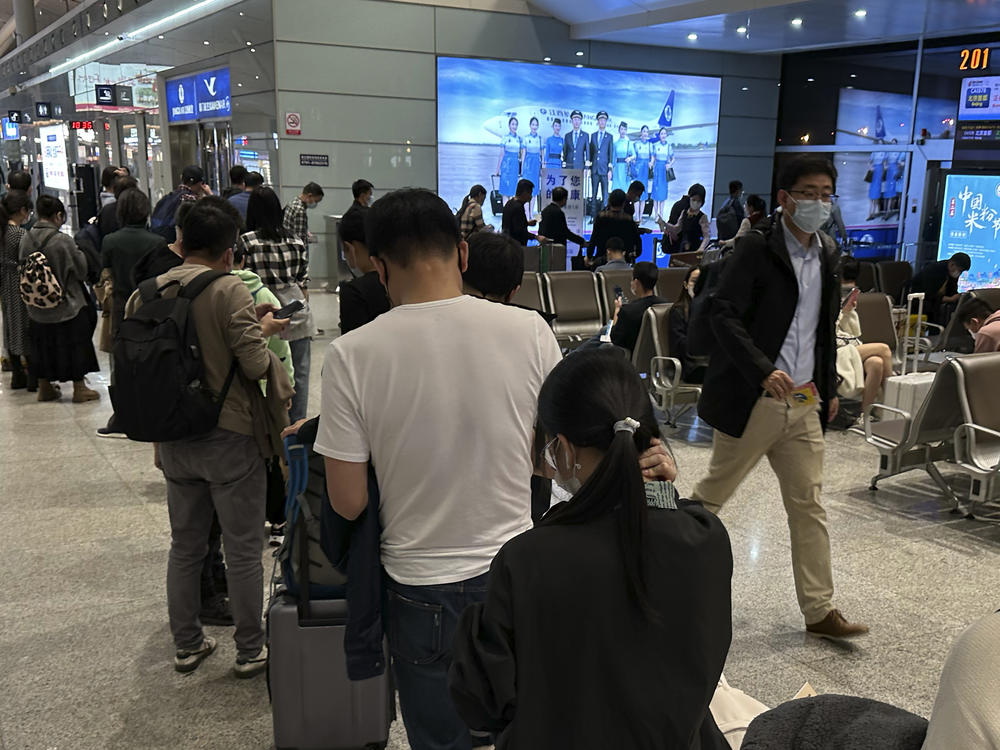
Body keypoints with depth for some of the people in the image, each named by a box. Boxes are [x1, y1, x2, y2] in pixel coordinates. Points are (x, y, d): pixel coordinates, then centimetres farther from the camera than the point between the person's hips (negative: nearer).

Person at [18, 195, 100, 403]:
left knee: (42, 346, 18)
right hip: (66, 306, -5)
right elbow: (82, 270, -12)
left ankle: (44, 388, 30)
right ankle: (79, 388, 17)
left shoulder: (26, 239, -6)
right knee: (74, 345, 10)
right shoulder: (63, 241, -21)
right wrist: (79, 252, 4)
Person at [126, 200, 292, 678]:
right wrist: (262, 331, 3)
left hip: (174, 438, 6)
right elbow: (255, 364, -19)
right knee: (243, 551, 8)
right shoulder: (229, 290, -15)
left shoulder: (146, 294, 2)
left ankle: (187, 645, 31)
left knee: (185, 546, 19)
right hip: (229, 436, -5)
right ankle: (250, 651, 19)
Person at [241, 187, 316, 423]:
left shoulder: (245, 241, -7)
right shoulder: (295, 239, 4)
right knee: (299, 373, 10)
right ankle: (297, 425, 18)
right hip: (297, 314, 3)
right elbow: (304, 281, 8)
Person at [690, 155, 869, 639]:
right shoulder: (756, 250, -9)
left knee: (809, 506, 7)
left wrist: (829, 387, 19)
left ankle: (819, 611, 14)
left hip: (804, 402, 6)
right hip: (754, 399, -6)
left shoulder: (827, 255, 13)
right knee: (713, 493, 6)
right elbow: (724, 316, -17)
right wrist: (764, 371, -26)